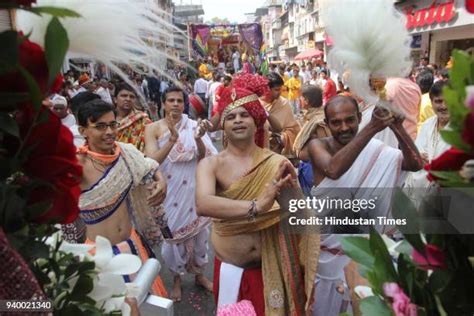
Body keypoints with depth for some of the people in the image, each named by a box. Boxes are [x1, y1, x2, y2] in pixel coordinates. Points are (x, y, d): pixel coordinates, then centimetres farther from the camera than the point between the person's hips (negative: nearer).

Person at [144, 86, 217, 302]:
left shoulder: (194, 125, -4)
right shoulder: (153, 128, -7)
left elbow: (206, 158, -10)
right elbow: (151, 161, -19)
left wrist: (199, 139, -29)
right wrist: (172, 139, -33)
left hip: (194, 190, 2)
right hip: (168, 192, -1)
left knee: (198, 231, 14)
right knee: (172, 233, 11)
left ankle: (199, 274, 38)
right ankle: (177, 279, 34)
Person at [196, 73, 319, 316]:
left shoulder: (277, 163, -8)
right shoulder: (210, 164, -10)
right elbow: (202, 204, -29)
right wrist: (255, 206, -40)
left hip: (273, 268, 0)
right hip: (231, 269, 0)